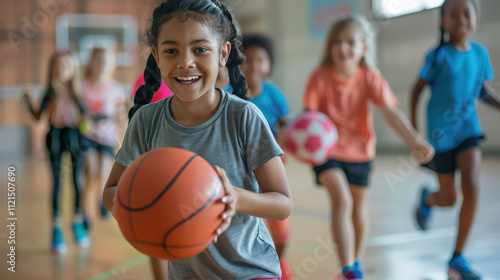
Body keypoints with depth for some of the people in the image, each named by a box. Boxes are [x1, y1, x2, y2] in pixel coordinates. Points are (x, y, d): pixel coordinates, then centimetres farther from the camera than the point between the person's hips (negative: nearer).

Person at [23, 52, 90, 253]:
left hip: (74, 136, 1)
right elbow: (38, 117, 4)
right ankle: (57, 229, 6)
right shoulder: (51, 93, 0)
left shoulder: (76, 93, 1)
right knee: (56, 182, 1)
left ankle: (78, 222, 22)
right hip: (55, 138, -1)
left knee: (77, 180, 5)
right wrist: (28, 101, -8)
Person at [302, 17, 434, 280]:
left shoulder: (370, 78, -14)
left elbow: (390, 112, -23)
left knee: (359, 206, 15)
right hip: (327, 148, -2)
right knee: (341, 200, -22)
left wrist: (414, 140, -37)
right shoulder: (320, 76, -17)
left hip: (359, 150, 3)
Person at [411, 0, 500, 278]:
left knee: (472, 188, -16)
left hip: (468, 128, 3)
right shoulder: (439, 55, -10)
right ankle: (427, 199, 47)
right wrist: (414, 130, -5)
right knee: (448, 198, 6)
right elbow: (418, 89, -3)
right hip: (441, 131, -2)